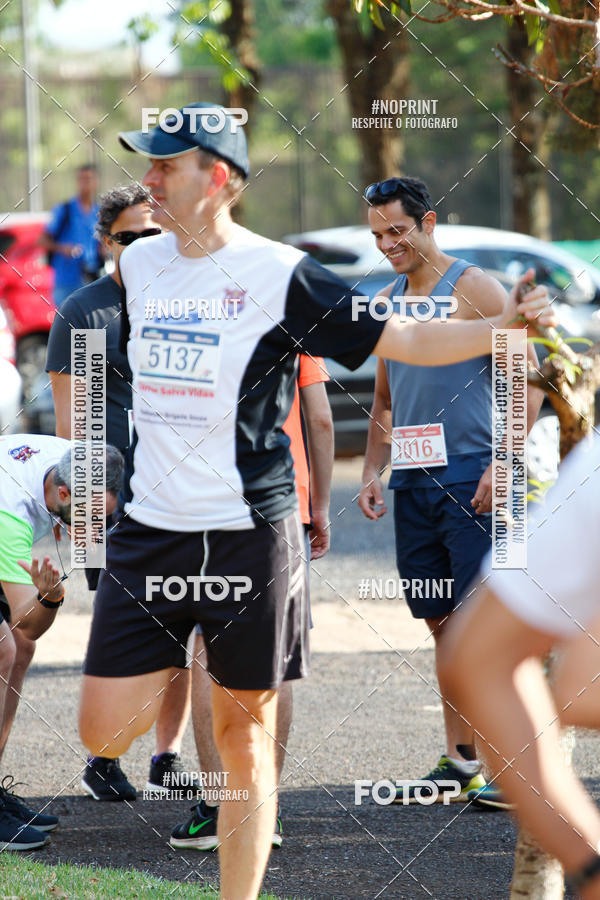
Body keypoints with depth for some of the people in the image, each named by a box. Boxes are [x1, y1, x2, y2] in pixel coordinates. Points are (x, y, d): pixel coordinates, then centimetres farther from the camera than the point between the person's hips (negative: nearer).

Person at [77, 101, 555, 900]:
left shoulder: (280, 275, -8)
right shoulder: (139, 264, 8)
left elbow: (407, 339, -8)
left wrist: (506, 325, -23)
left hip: (247, 532, -5)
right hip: (148, 533, 5)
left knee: (244, 738, 1)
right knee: (105, 732, -2)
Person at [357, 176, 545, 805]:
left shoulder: (473, 290, -5)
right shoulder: (388, 301, 15)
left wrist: (502, 465, -16)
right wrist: (373, 472, 11)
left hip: (471, 479, -7)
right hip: (413, 485, 7)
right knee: (442, 624, 8)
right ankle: (460, 764, 13)